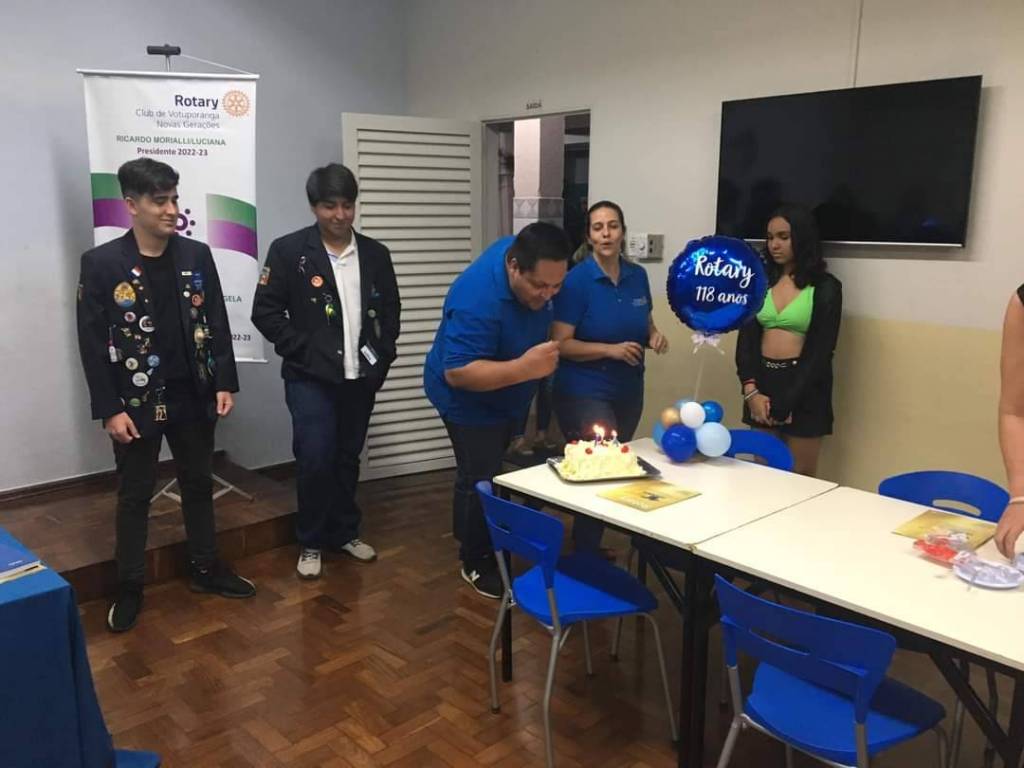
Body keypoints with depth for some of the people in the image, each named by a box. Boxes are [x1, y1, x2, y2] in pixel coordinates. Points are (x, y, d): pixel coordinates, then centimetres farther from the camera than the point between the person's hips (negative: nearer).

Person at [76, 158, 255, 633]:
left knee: (199, 485, 15)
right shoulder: (101, 263, -9)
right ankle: (129, 588, 23)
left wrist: (225, 384, -1)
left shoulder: (197, 256, 0)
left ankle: (205, 568, 31)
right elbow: (92, 343, -9)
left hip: (192, 397, 3)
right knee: (134, 495, 9)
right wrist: (109, 410, -12)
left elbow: (217, 325, 5)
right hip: (136, 402, -3)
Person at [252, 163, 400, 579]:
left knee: (347, 459, 14)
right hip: (311, 377, -4)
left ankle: (345, 532, 30)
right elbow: (265, 312, -6)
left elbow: (390, 311, 13)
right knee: (315, 460, -8)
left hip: (360, 377, 4)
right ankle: (311, 543, 12)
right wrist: (302, 351, -12)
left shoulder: (375, 254, 6)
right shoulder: (289, 250, -5)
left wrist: (383, 355, 2)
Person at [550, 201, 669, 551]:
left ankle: (591, 544, 35)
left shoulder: (638, 276, 4)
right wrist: (611, 349, -24)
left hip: (629, 391, 7)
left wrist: (655, 336, -5)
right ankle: (585, 552, 11)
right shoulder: (576, 280, -13)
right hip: (584, 392, -6)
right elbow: (560, 344, -15)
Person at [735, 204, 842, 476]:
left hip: (803, 387, -4)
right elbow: (746, 338, 4)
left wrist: (786, 402, -12)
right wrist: (750, 390, -11)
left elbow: (821, 350, -7)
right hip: (762, 381, 4)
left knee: (800, 476, 4)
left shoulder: (825, 287, -2)